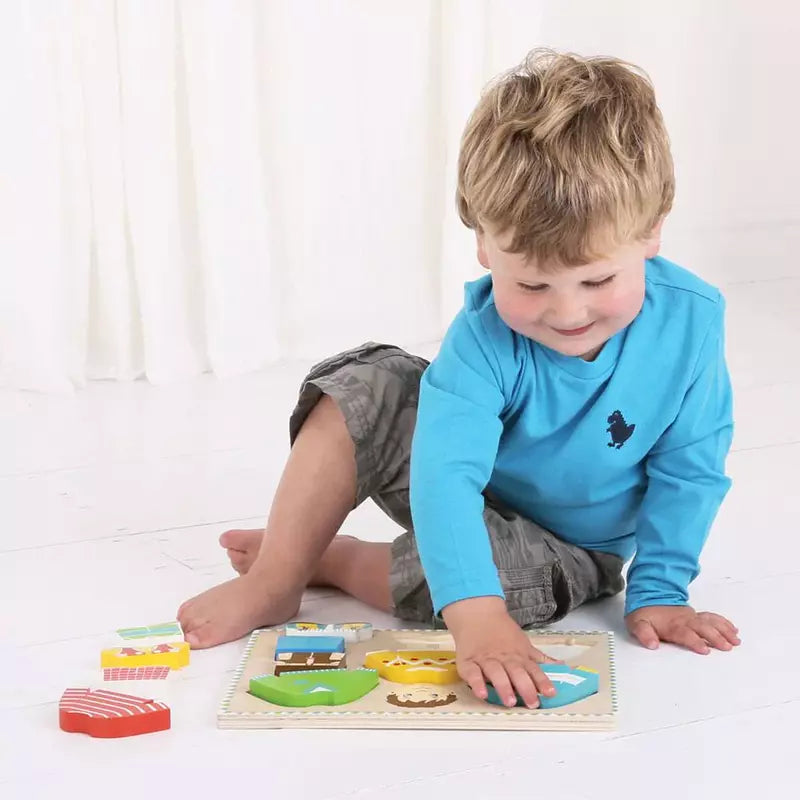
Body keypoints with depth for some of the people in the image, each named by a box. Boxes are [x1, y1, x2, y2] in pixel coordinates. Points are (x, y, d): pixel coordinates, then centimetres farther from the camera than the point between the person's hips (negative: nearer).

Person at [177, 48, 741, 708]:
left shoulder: (690, 322, -27)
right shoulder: (486, 337, -30)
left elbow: (690, 471, -15)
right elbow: (445, 473, -42)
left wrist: (656, 593, -19)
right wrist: (476, 615, -55)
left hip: (567, 549, 0)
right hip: (466, 500, 1)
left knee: (514, 571, -35)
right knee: (367, 387, -22)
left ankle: (329, 560, -7)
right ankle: (274, 580, -11)